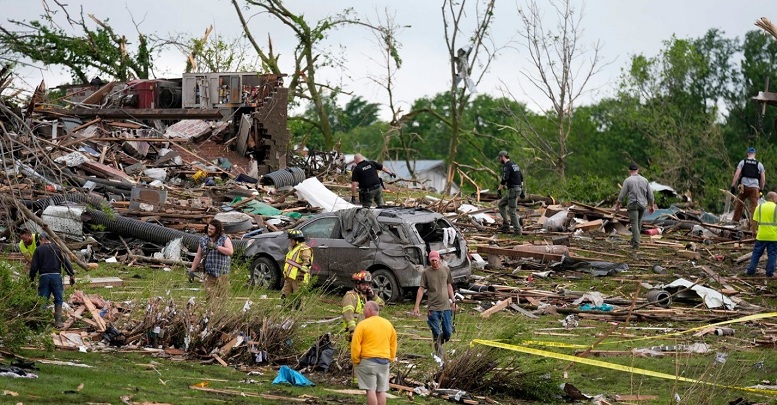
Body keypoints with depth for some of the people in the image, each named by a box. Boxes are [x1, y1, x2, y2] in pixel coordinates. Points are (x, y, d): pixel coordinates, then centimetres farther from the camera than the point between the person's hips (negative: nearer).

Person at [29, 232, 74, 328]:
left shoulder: (39, 250, 2)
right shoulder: (57, 248, 5)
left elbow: (34, 266, 0)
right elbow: (66, 263, 1)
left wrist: (32, 278, 12)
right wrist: (72, 275, 7)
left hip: (44, 276, 0)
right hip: (56, 276, 0)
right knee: (58, 300, 8)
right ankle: (58, 321, 2)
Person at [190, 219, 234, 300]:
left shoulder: (225, 239, 0)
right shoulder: (203, 240, 11)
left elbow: (230, 251, -18)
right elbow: (198, 257, 16)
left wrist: (216, 247, -23)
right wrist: (192, 270, 13)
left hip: (222, 275, -2)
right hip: (209, 275, 2)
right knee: (210, 297, -7)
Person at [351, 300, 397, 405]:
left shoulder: (363, 324, -7)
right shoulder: (388, 324, 11)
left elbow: (355, 345, -10)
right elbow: (393, 344, 16)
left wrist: (355, 361, 0)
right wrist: (390, 359, 22)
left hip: (368, 360, -5)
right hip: (384, 361, 5)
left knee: (371, 390, -4)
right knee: (381, 391, 7)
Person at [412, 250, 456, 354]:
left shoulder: (446, 270, 7)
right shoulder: (426, 272, -1)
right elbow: (421, 289, -2)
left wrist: (452, 300, 15)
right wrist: (417, 306, -7)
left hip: (445, 306, 2)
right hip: (433, 307, -2)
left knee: (448, 332, 2)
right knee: (436, 333, -4)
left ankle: (441, 341, 33)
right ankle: (439, 353, 9)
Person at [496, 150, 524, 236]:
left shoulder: (506, 166, -13)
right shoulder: (515, 165, 18)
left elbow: (504, 179, -24)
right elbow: (521, 178, 21)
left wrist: (499, 189, -15)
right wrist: (521, 190, 24)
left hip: (513, 190, -10)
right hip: (518, 188, 10)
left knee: (512, 211, -5)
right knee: (501, 204, 19)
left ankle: (517, 231, -4)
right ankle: (505, 226, 15)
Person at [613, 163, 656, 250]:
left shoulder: (628, 180, -6)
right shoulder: (644, 180, 6)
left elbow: (622, 195, -6)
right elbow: (650, 195, 8)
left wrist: (617, 205, 7)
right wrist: (652, 206, 18)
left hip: (632, 205, -4)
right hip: (642, 205, 4)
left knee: (634, 224, -6)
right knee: (638, 224, 18)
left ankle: (636, 244, -14)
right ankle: (634, 241, 26)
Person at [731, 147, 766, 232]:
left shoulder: (743, 162, 5)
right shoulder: (759, 164, 8)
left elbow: (737, 175, -4)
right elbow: (763, 179, 7)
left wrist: (733, 186, -3)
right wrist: (761, 190, 17)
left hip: (743, 187, 0)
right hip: (754, 188, 0)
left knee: (738, 205, 12)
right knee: (754, 208, 1)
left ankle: (734, 222, 12)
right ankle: (753, 229, -2)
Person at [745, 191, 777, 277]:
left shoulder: (760, 207, 3)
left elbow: (754, 221, 1)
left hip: (761, 235, 2)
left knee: (756, 253, 11)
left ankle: (751, 270, 10)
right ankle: (769, 272, 6)